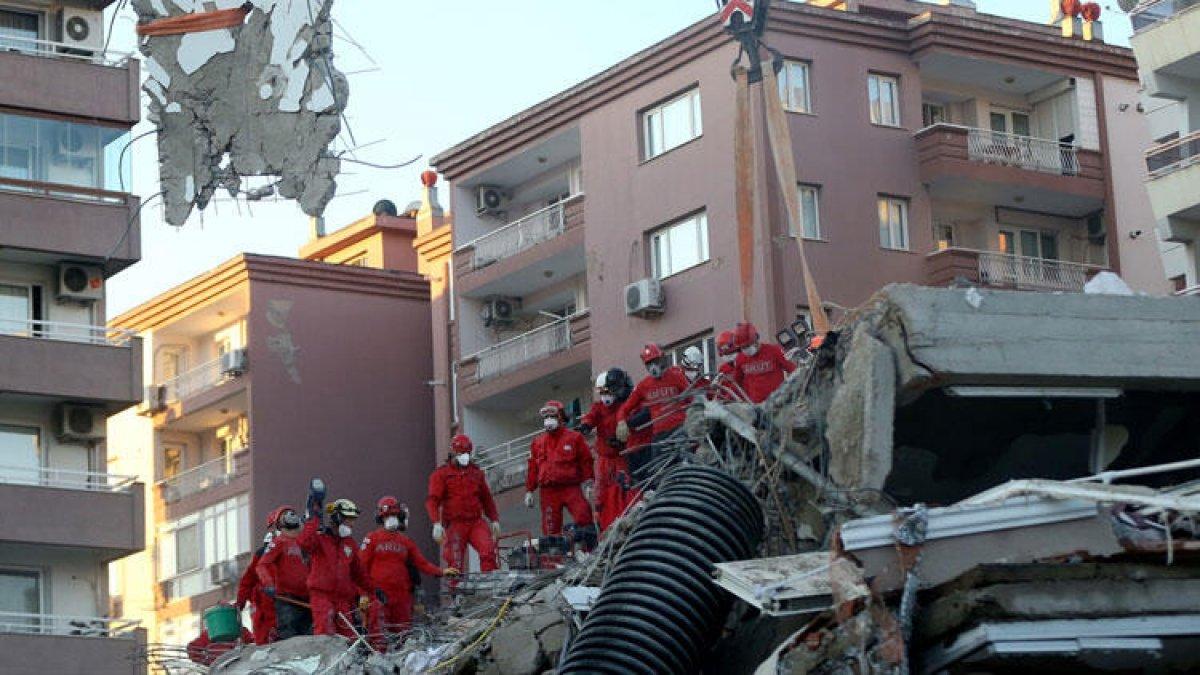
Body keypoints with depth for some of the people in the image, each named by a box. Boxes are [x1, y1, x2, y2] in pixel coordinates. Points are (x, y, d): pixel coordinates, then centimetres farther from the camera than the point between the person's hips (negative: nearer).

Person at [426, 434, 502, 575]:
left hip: (476, 522, 3)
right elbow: (432, 500, -4)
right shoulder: (441, 474, 4)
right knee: (456, 564, -4)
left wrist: (494, 519, 16)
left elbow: (487, 498, 24)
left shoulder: (476, 472, 17)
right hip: (454, 525, -3)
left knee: (488, 552, -19)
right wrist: (436, 523, -17)